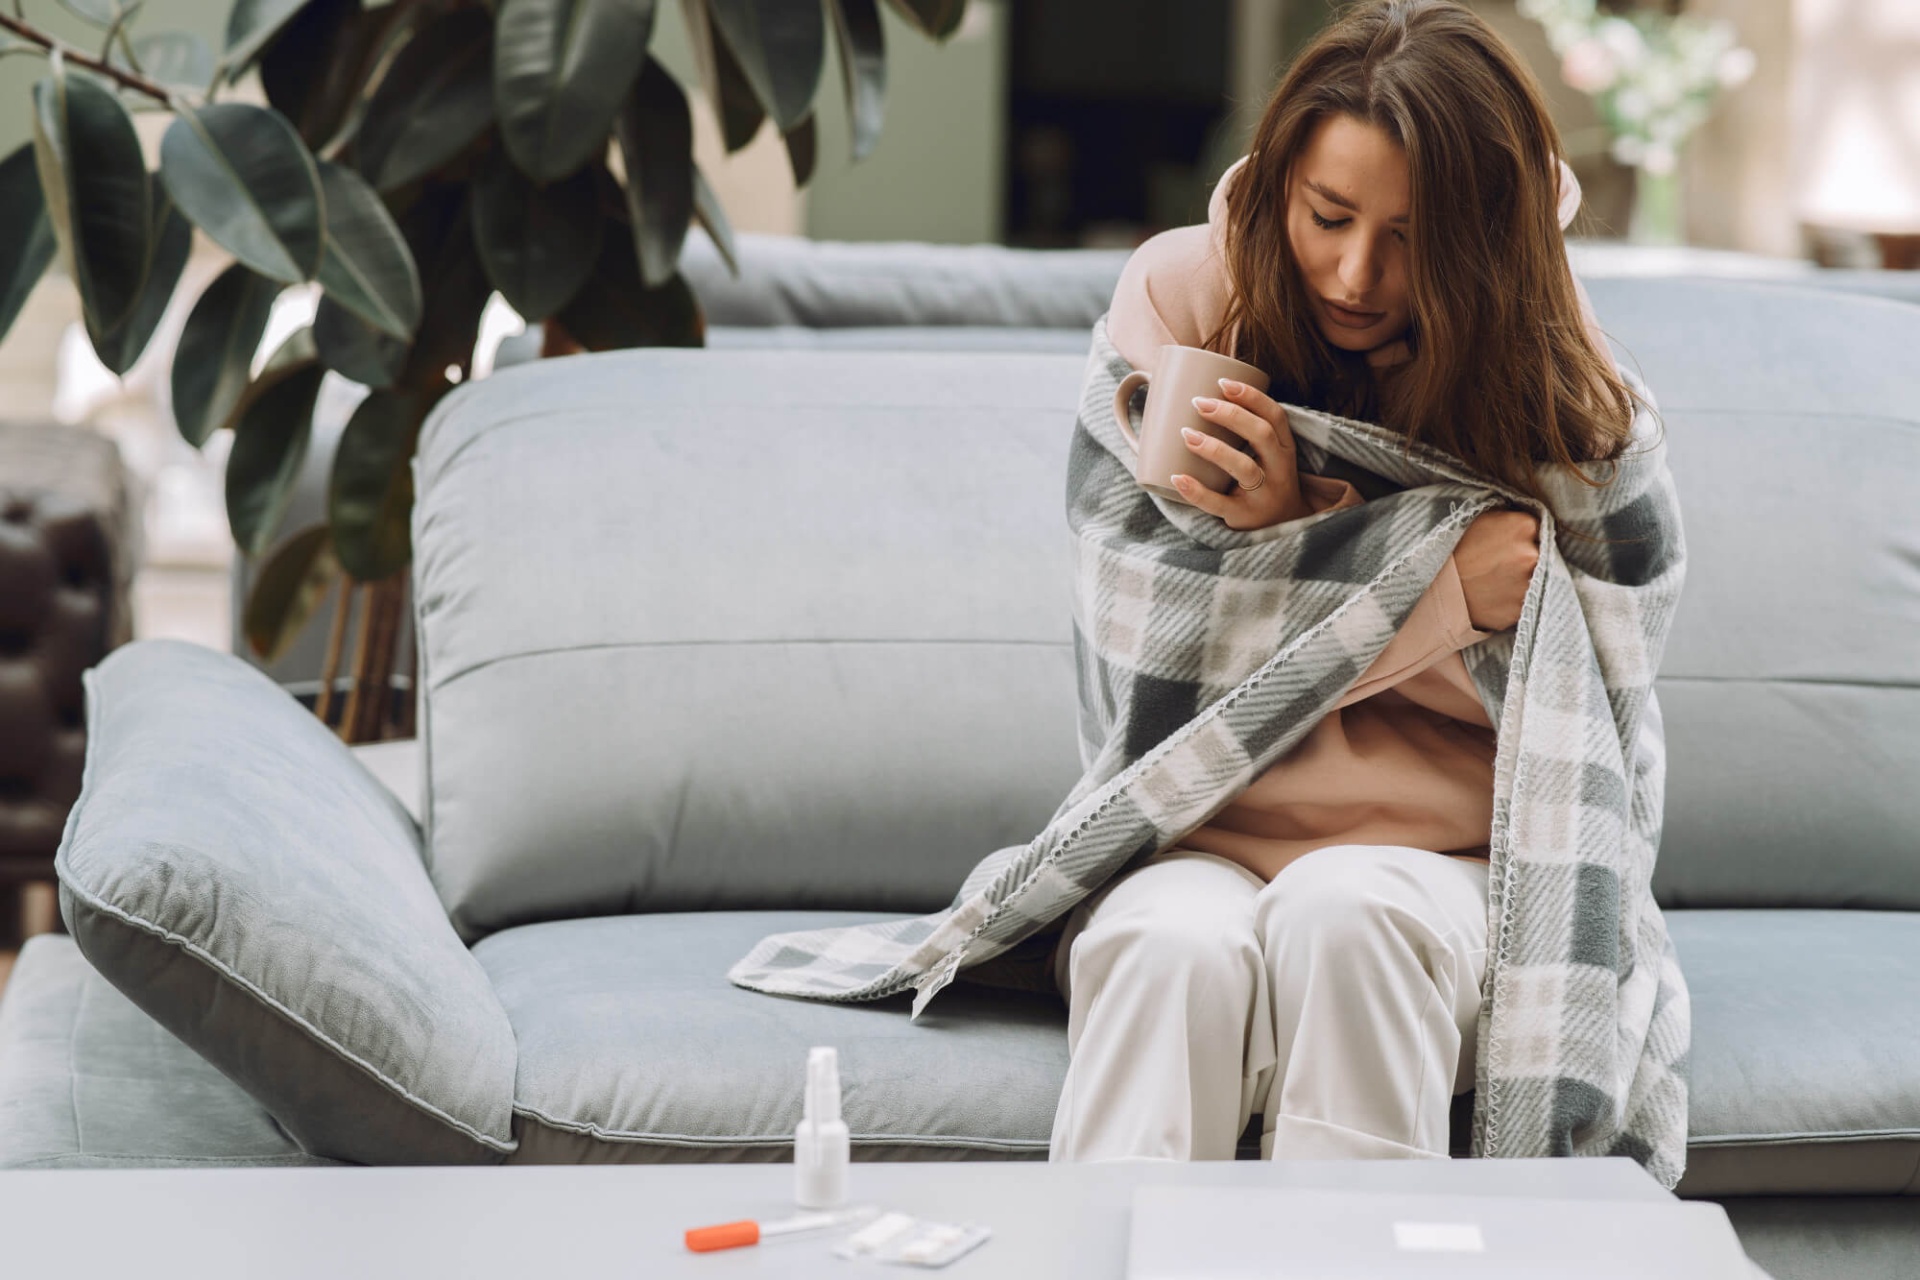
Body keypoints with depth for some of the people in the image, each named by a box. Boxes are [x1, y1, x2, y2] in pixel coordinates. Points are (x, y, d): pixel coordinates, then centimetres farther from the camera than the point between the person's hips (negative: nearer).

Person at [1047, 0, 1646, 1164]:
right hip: (1199, 839, 1)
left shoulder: (1545, 361, -1)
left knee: (1342, 914, -35)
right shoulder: (1180, 292, 0)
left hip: (1435, 853, 0)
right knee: (1179, 950, -34)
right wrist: (1446, 590, -17)